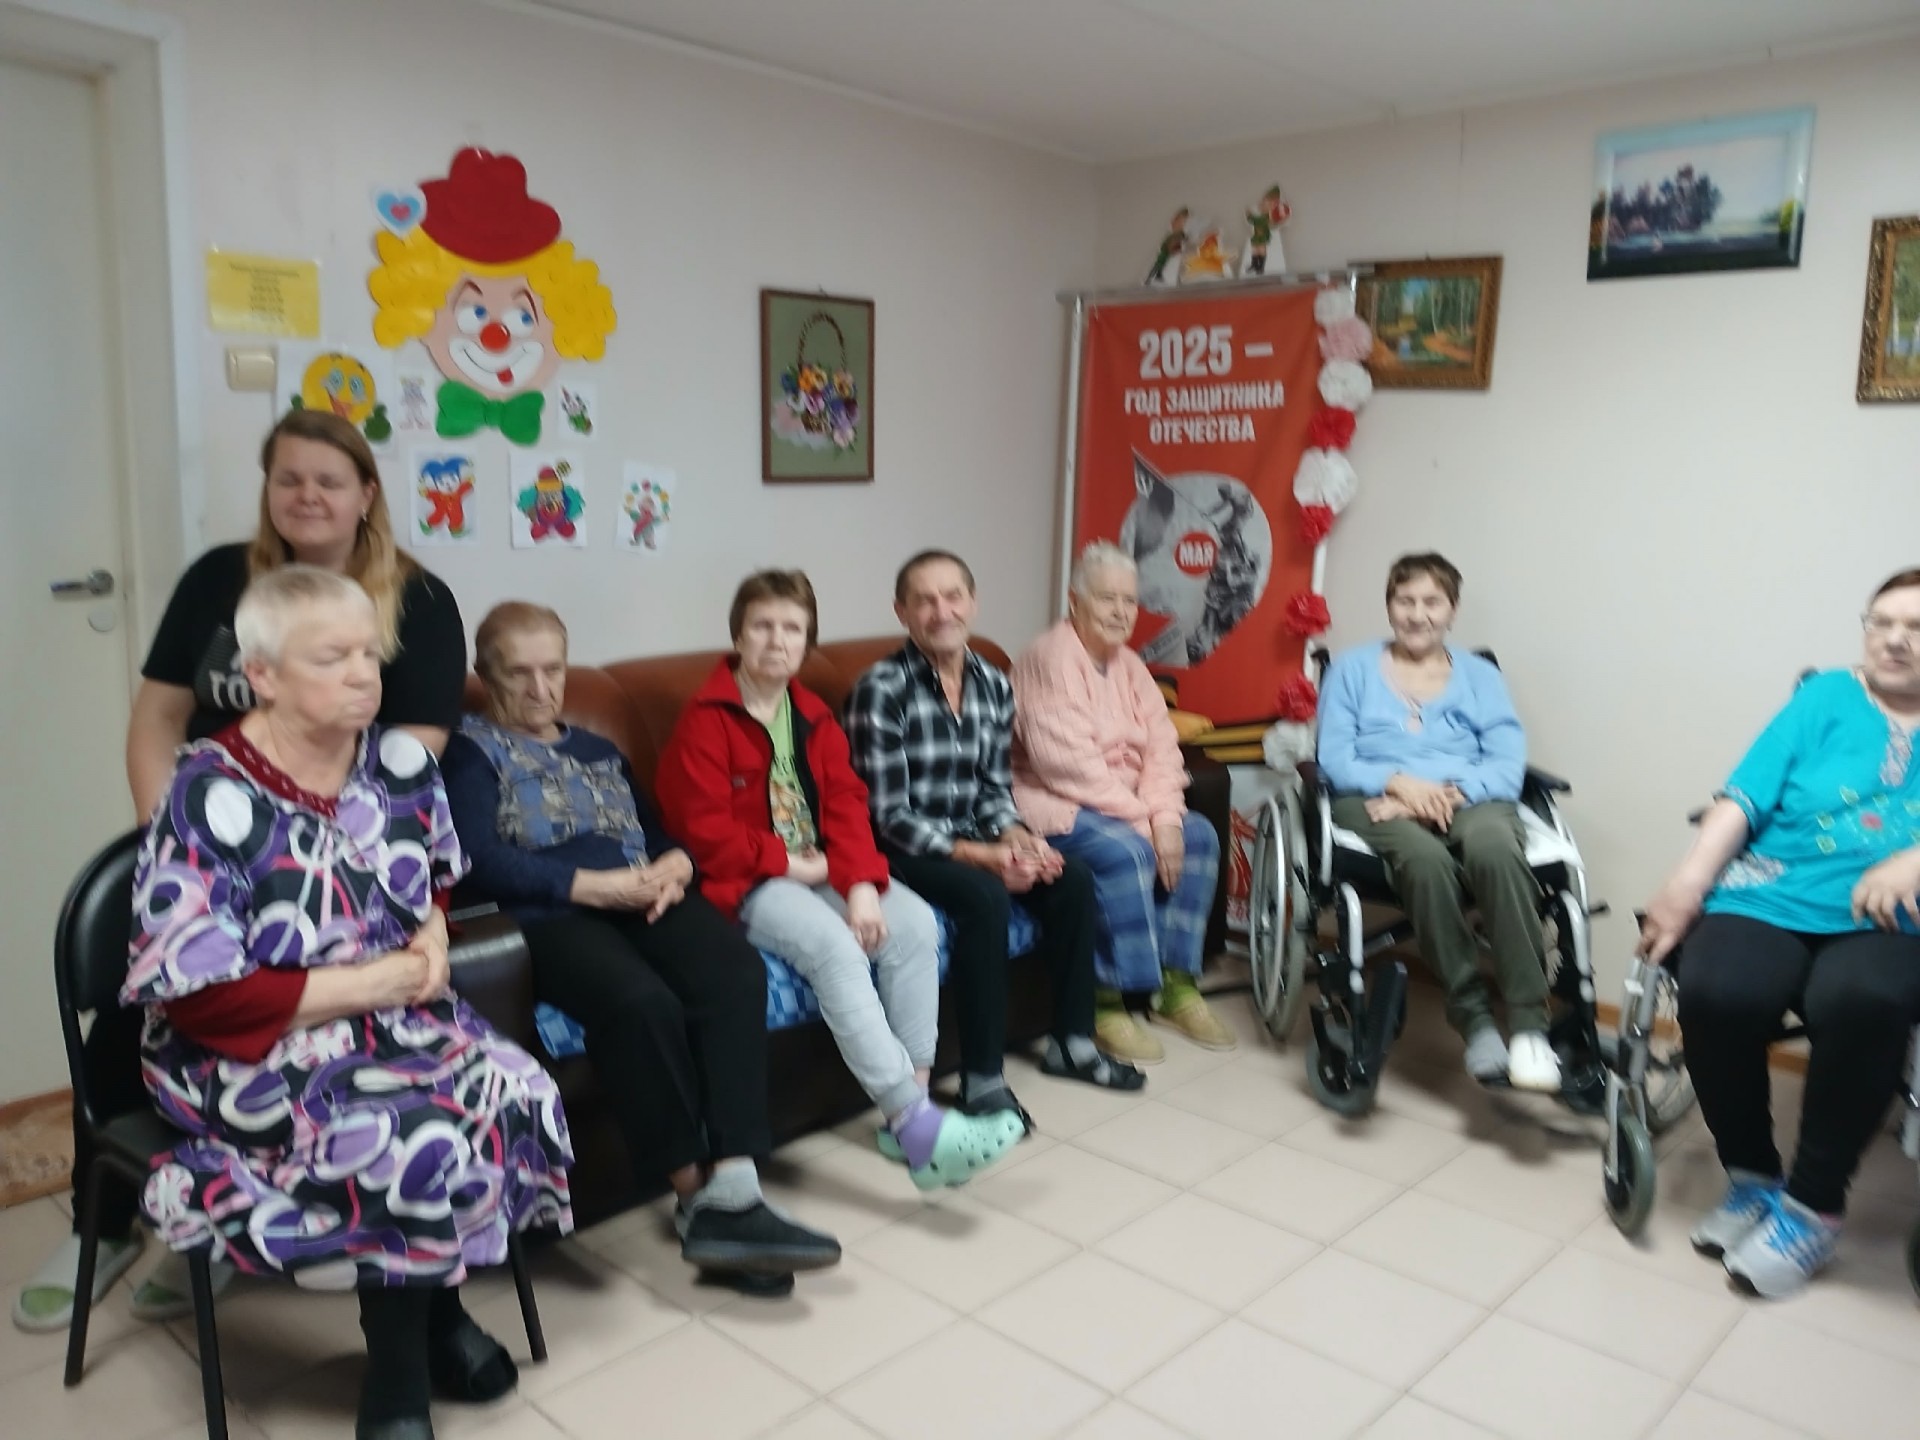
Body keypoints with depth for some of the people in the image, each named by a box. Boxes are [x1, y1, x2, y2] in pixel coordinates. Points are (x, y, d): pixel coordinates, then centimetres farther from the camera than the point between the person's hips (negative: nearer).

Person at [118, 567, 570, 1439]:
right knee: (418, 1140, -29)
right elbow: (201, 997, -20)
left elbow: (437, 883, 19)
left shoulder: (400, 764, 1)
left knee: (519, 1096, -20)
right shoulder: (213, 800, -17)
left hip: (395, 1021, 6)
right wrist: (374, 981, -19)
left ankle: (440, 1301, 6)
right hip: (251, 1052, -5)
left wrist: (432, 946, -4)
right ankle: (398, 1365, -1)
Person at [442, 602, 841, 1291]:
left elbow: (661, 831, 24)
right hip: (547, 915, -5)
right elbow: (478, 859, -8)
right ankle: (696, 1195, -20)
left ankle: (732, 1190, -33)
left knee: (735, 970, -28)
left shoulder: (597, 750, 30)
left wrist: (673, 867, -2)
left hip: (643, 901, 5)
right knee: (641, 999, -37)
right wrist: (594, 885, -15)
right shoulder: (471, 749, 10)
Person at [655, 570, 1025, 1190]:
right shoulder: (705, 719, -7)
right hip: (748, 883, -6)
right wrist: (791, 865, -14)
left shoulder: (814, 716, 12)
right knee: (835, 946, -32)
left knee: (914, 923, -18)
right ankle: (916, 1126, -31)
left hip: (822, 871, 7)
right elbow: (706, 831, -14)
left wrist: (862, 884, -15)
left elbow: (847, 804, 2)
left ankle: (912, 1105, -13)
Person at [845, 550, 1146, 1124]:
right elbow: (890, 815, -20)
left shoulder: (995, 685, 2)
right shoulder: (881, 689, -18)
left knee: (1073, 879, -10)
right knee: (986, 896, -31)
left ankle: (1071, 1041, 7)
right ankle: (983, 1077, -20)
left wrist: (1018, 838, -14)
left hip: (972, 836, 7)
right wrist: (984, 856, -25)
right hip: (901, 849, -7)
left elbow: (995, 789, 8)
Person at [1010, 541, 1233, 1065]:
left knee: (1198, 836, -7)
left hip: (1124, 807, 9)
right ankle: (1110, 1004, -18)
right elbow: (1068, 763, -24)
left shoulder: (1129, 665, 11)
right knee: (1127, 851, -31)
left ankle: (1176, 982, 2)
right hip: (1055, 804, -9)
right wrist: (1140, 817, -21)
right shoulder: (1050, 659, -16)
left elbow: (1161, 747, 2)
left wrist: (1165, 816, -16)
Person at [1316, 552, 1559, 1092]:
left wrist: (1449, 791, -15)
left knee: (1494, 846, -37)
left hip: (1469, 800, 1)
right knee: (1426, 857, -38)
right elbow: (1334, 759, 3)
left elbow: (1508, 765, 4)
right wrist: (1400, 782, -16)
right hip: (1379, 801, -1)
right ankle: (1473, 1016, -27)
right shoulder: (1353, 668, 16)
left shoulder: (1480, 675, 19)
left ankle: (1529, 1023, -35)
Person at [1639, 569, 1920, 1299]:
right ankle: (1750, 1175, -3)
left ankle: (1812, 1204, -14)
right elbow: (1743, 799, 4)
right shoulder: (1826, 697, 16)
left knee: (1859, 1001, -36)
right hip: (1771, 900, 1)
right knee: (1716, 993, -31)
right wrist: (1687, 883, -9)